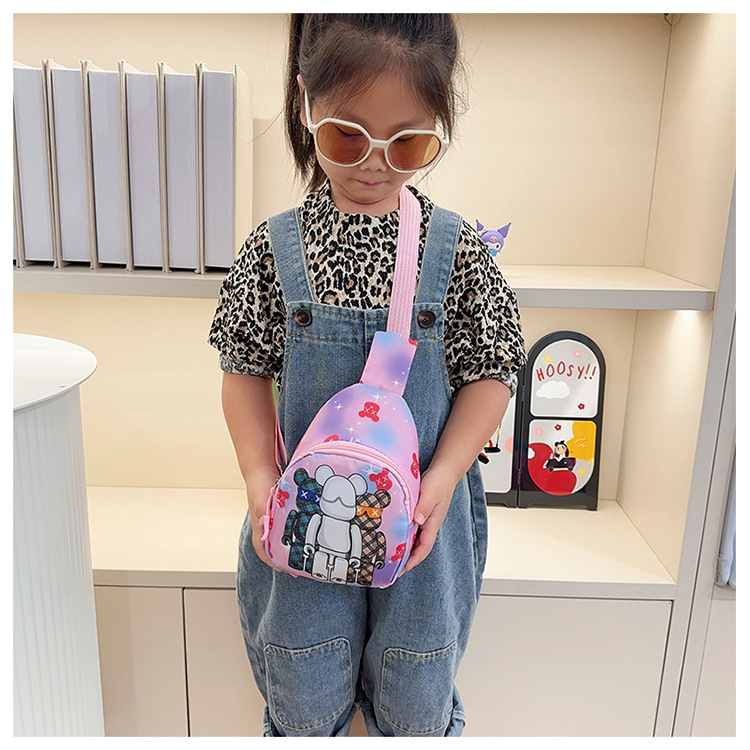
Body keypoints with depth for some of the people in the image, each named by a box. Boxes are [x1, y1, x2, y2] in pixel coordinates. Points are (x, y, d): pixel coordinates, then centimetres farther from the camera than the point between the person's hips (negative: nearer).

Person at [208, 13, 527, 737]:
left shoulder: (456, 249, -9)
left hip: (421, 512, 0)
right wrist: (261, 480, -12)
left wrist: (443, 476, -16)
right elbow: (246, 372, -1)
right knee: (303, 689, 20)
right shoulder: (274, 250, -8)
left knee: (416, 695, 21)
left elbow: (490, 375, -4)